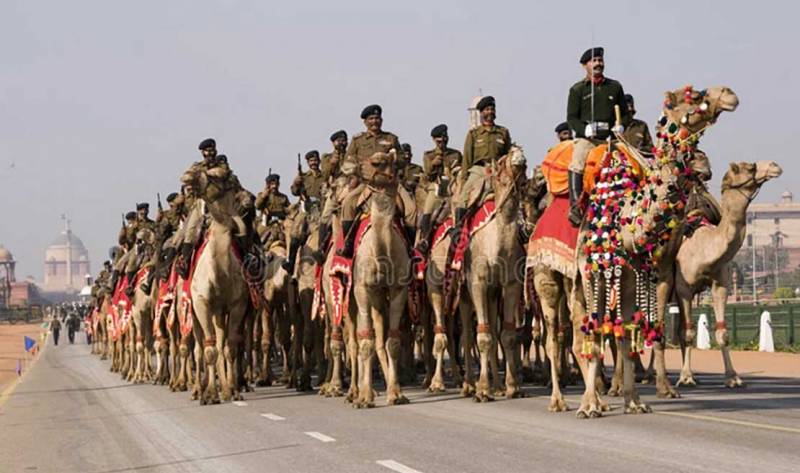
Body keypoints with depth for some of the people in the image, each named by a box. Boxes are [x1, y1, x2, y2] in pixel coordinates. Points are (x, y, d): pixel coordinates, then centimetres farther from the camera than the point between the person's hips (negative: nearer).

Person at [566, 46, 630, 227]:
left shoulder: (614, 86, 17)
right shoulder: (577, 89, 8)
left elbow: (626, 113, 22)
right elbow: (571, 117, 3)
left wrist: (621, 126, -1)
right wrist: (585, 129, -16)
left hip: (610, 138, 3)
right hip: (587, 138, -3)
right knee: (577, 165, -26)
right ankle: (575, 207, -29)